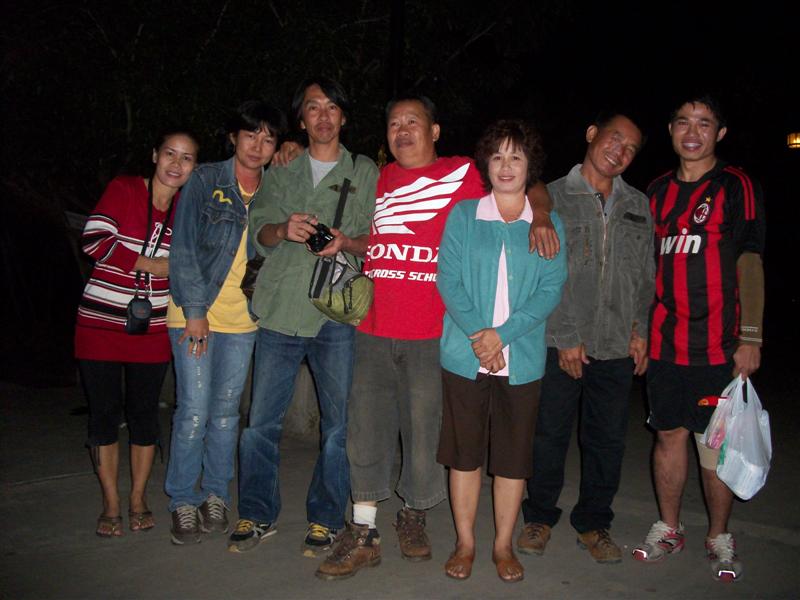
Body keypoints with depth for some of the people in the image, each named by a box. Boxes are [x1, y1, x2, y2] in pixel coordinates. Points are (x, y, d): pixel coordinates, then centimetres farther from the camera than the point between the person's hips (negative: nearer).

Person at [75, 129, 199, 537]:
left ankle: (138, 500, 24)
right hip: (100, 324, -2)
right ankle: (110, 504, 19)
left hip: (152, 330, 2)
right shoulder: (123, 189, -5)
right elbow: (94, 241, -14)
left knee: (144, 412, 8)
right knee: (104, 412, 5)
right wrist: (154, 264, -13)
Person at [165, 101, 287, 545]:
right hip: (194, 313, -3)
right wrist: (195, 311, -12)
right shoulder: (206, 181, -4)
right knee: (194, 412, -3)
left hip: (242, 319, 3)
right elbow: (183, 249, -8)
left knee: (226, 412, 9)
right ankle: (183, 502, 14)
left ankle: (216, 496, 24)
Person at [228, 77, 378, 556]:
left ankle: (325, 518, 18)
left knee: (338, 423, 2)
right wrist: (283, 229, -14)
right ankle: (258, 515, 20)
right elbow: (258, 231, 8)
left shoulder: (365, 172, 11)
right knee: (262, 421, 4)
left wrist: (347, 242, -16)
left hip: (336, 314, -2)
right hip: (280, 309, 2)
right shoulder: (281, 173, 18)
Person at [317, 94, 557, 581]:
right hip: (373, 331, 3)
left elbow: (530, 187, 7)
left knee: (424, 432, 7)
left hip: (432, 335, -3)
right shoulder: (380, 180, 15)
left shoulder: (465, 174, 2)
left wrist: (539, 216, -11)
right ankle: (363, 534, 17)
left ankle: (413, 517, 30)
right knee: (366, 431, 4)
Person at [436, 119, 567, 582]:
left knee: (514, 456, 8)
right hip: (464, 356, 0)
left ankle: (504, 545, 24)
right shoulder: (463, 215, 6)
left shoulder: (548, 225, 6)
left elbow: (552, 289, -3)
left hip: (521, 360, 0)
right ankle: (465, 543, 23)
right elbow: (447, 278, -2)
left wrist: (503, 333, -15)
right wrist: (477, 332, -16)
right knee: (464, 452, 8)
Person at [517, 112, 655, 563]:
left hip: (617, 346, 4)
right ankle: (540, 516, 24)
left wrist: (640, 330, 5)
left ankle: (594, 523, 26)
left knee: (609, 439, 9)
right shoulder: (553, 197, 0)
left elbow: (646, 276, 16)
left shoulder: (639, 206, 13)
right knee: (550, 434, 5)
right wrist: (566, 337, -9)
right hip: (560, 345, -3)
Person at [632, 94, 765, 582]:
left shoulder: (738, 188, -2)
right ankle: (669, 529, 27)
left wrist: (750, 337, -12)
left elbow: (749, 263, -6)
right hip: (664, 341, 4)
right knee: (670, 434, 12)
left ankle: (720, 538, 22)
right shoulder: (658, 191, 11)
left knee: (717, 443, 4)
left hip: (718, 344, -4)